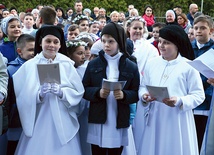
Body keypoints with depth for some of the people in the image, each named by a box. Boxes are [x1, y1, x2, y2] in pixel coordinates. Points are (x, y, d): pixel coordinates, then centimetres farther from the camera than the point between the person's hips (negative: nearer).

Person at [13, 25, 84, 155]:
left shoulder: (67, 65, 1)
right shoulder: (30, 66, -1)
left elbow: (78, 92, -1)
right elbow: (24, 97, -4)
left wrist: (61, 92, -17)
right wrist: (39, 94, -22)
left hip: (63, 122, 1)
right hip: (38, 122, 0)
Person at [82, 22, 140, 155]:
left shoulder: (131, 66, 1)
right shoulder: (93, 64, 4)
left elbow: (136, 94, 1)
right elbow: (84, 90, 3)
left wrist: (124, 95, -19)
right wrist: (98, 93, -16)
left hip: (120, 122, 0)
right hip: (98, 120, 1)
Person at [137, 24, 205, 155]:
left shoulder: (189, 66, -5)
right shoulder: (152, 63, 8)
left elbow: (199, 95, -7)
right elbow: (143, 86, 14)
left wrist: (179, 101, -22)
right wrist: (144, 96, -8)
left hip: (178, 121, -4)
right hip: (155, 119, 4)